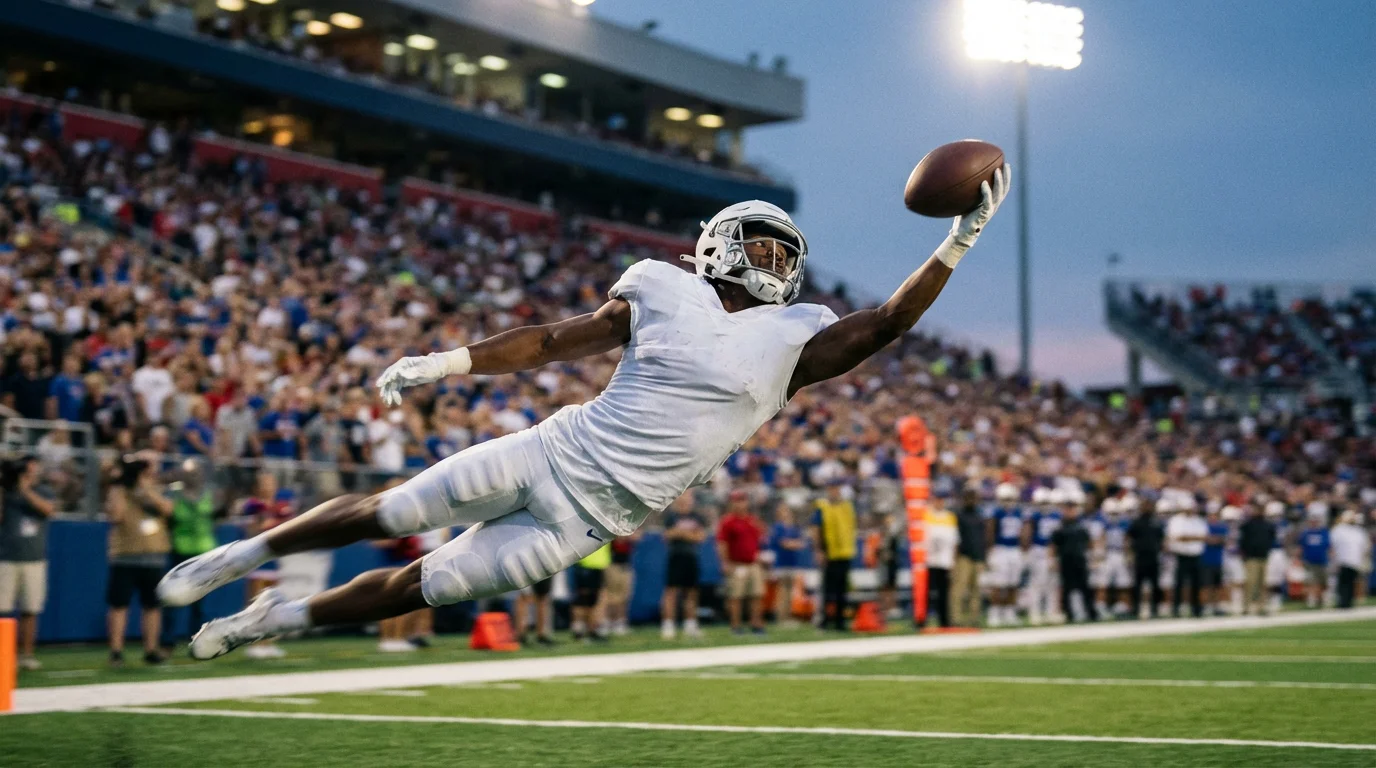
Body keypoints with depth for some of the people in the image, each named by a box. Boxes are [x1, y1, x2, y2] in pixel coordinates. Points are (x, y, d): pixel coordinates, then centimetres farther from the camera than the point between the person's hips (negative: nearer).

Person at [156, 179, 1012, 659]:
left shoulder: (790, 340, 0)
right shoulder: (664, 290, 0)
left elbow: (883, 326, -11)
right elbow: (554, 341, 4)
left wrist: (957, 243, -18)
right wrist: (450, 362, -3)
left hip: (590, 518, 0)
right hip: (555, 452, 0)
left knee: (419, 586, 3)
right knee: (385, 514, 0)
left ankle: (278, 618, 22)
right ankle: (243, 555, 23)